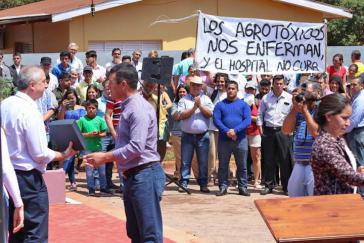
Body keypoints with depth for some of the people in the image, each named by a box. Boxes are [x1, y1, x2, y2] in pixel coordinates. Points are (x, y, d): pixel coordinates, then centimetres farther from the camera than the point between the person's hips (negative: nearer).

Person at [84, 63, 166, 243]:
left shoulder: (139, 108, -15)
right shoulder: (128, 107, 16)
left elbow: (136, 147, -23)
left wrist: (105, 157, -16)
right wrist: (106, 156, 9)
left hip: (145, 175, -11)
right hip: (133, 176, 11)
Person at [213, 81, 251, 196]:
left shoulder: (243, 105, 7)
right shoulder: (220, 105, 7)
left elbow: (248, 121, -4)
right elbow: (216, 120, -4)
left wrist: (235, 130, -18)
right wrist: (227, 131, -18)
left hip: (240, 139, 0)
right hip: (224, 139, 0)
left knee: (242, 165, 3)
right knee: (223, 165, 4)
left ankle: (243, 187, 10)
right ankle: (223, 187, 11)